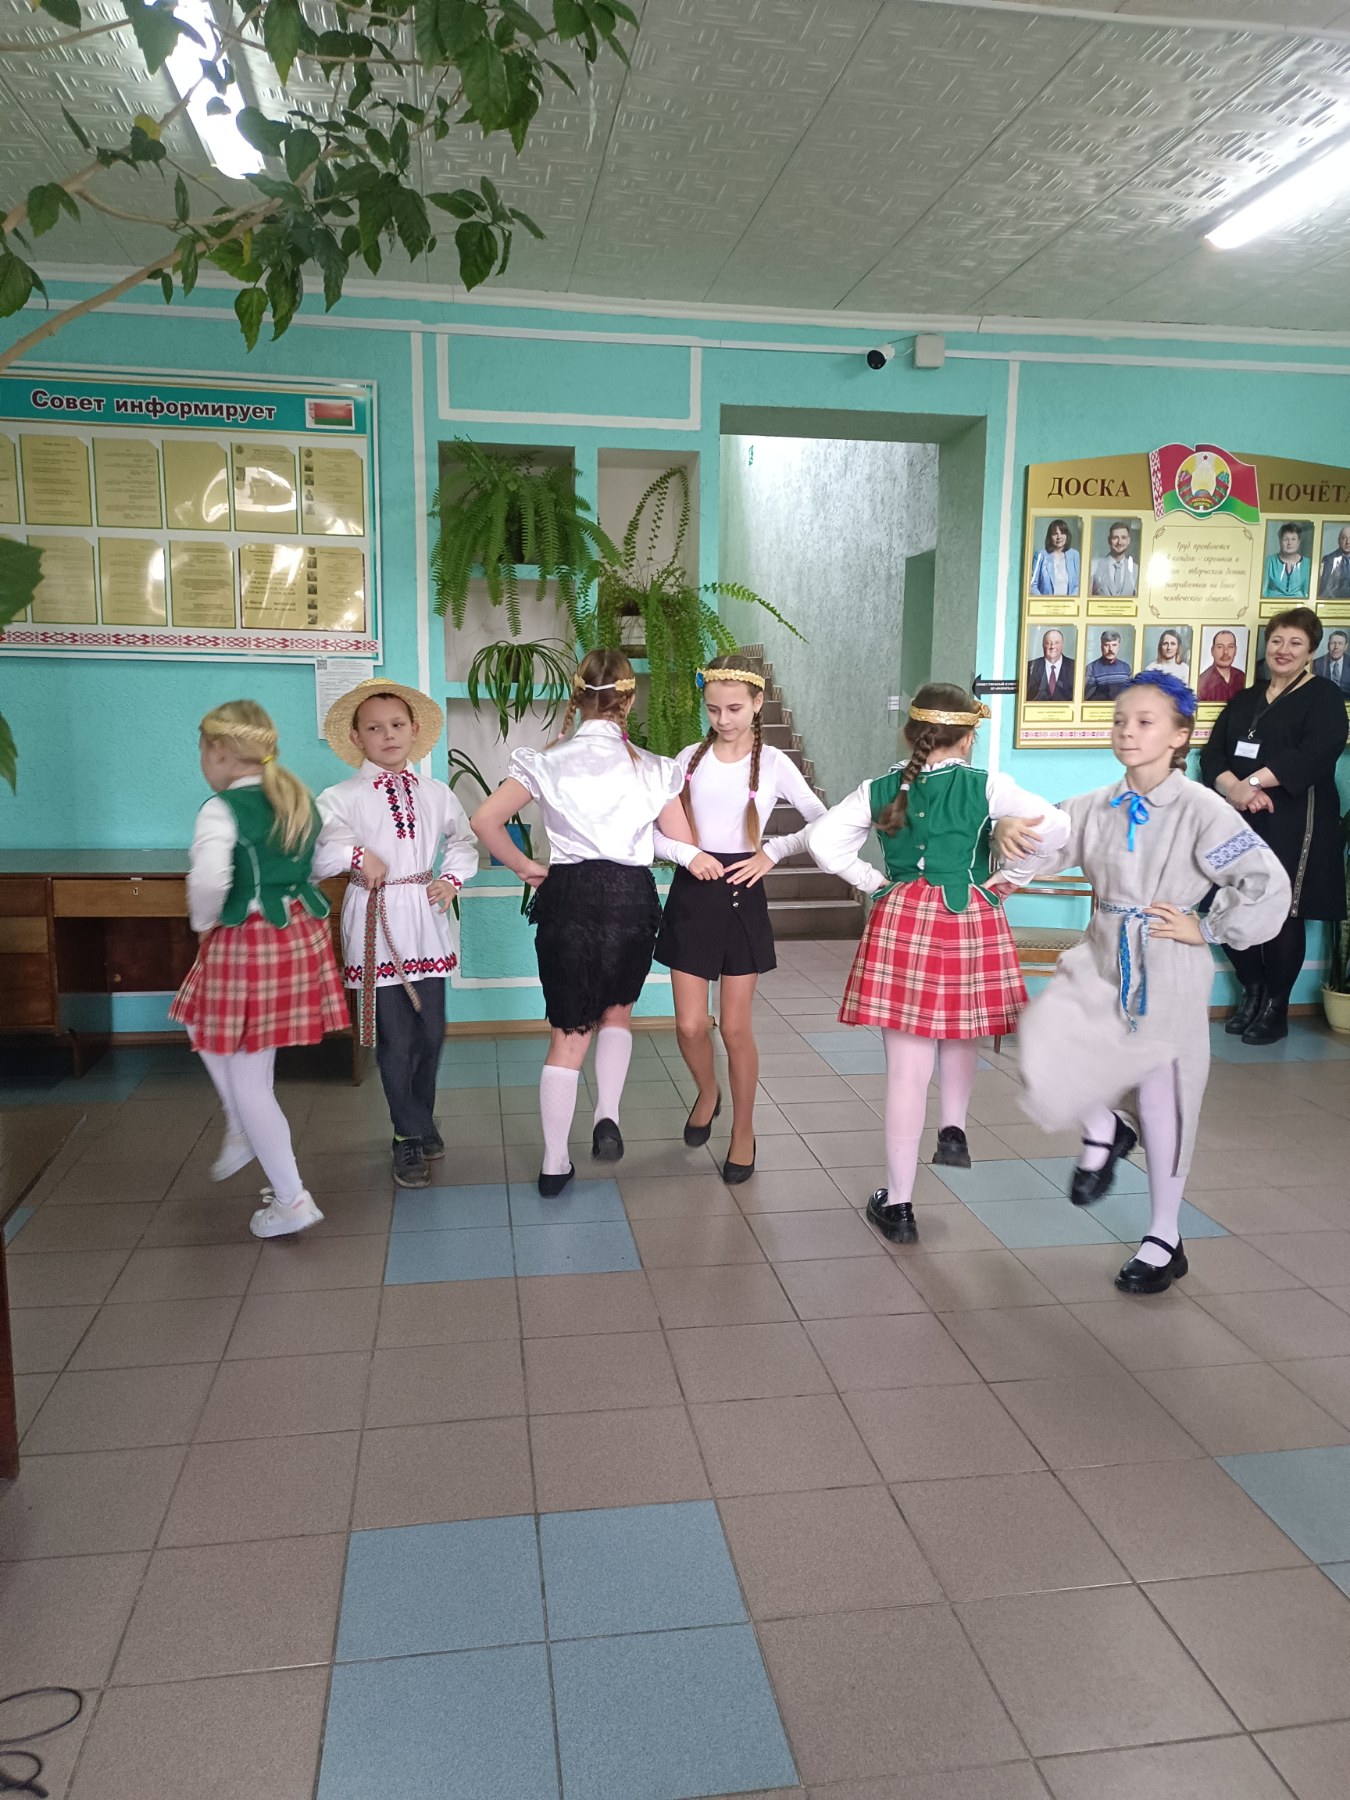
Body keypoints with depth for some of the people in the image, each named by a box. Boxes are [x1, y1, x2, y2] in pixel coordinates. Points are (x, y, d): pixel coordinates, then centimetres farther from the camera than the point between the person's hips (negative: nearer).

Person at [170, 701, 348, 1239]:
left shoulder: (222, 810, -16)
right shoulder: (300, 799, 7)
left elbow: (209, 878, -31)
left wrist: (203, 922, -13)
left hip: (245, 944, -8)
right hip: (301, 933, 8)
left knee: (247, 1082, 5)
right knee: (205, 1027, 30)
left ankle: (291, 1200, 11)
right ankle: (243, 1133, 36)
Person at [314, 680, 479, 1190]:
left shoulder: (435, 793, 10)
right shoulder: (342, 798, -3)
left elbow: (463, 841, 20)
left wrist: (452, 879, 5)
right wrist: (355, 854, -27)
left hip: (428, 923, 4)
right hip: (377, 926, -4)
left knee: (432, 1033, 11)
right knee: (395, 1039, 0)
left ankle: (421, 1121, 32)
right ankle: (410, 1137, 16)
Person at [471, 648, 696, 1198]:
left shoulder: (548, 762, -1)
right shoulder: (653, 768, -1)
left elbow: (485, 819, -9)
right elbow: (684, 847, 1)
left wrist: (524, 866, 5)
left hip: (568, 896, 0)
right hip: (631, 896, 0)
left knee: (569, 1033, 10)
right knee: (617, 1012, 25)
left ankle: (555, 1165, 13)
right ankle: (607, 1117, 7)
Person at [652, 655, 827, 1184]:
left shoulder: (772, 763, -2)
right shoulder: (689, 758, 4)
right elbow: (653, 830, 2)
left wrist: (772, 852, -10)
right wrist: (690, 856, -14)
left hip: (742, 896, -2)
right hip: (692, 893, 2)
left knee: (735, 1027, 3)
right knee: (690, 1025, 2)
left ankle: (743, 1133, 23)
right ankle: (707, 1092, 35)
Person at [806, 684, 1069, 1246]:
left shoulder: (882, 790, 3)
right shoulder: (986, 787, -3)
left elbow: (823, 840, -4)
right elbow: (1053, 826, -14)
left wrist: (874, 882, 5)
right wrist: (1011, 878, 0)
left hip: (902, 921, 1)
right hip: (971, 920, -1)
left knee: (907, 1069, 4)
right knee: (961, 1033, 31)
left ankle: (897, 1205, 10)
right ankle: (954, 1129, 23)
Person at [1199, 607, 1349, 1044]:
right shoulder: (1244, 699, 17)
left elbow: (1314, 754, -16)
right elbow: (1212, 752, 6)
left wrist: (1252, 782, -20)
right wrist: (1233, 788, -15)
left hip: (1292, 827, -5)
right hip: (1239, 824, 5)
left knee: (1282, 917, -1)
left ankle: (1276, 1009, 14)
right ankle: (1252, 992, 25)